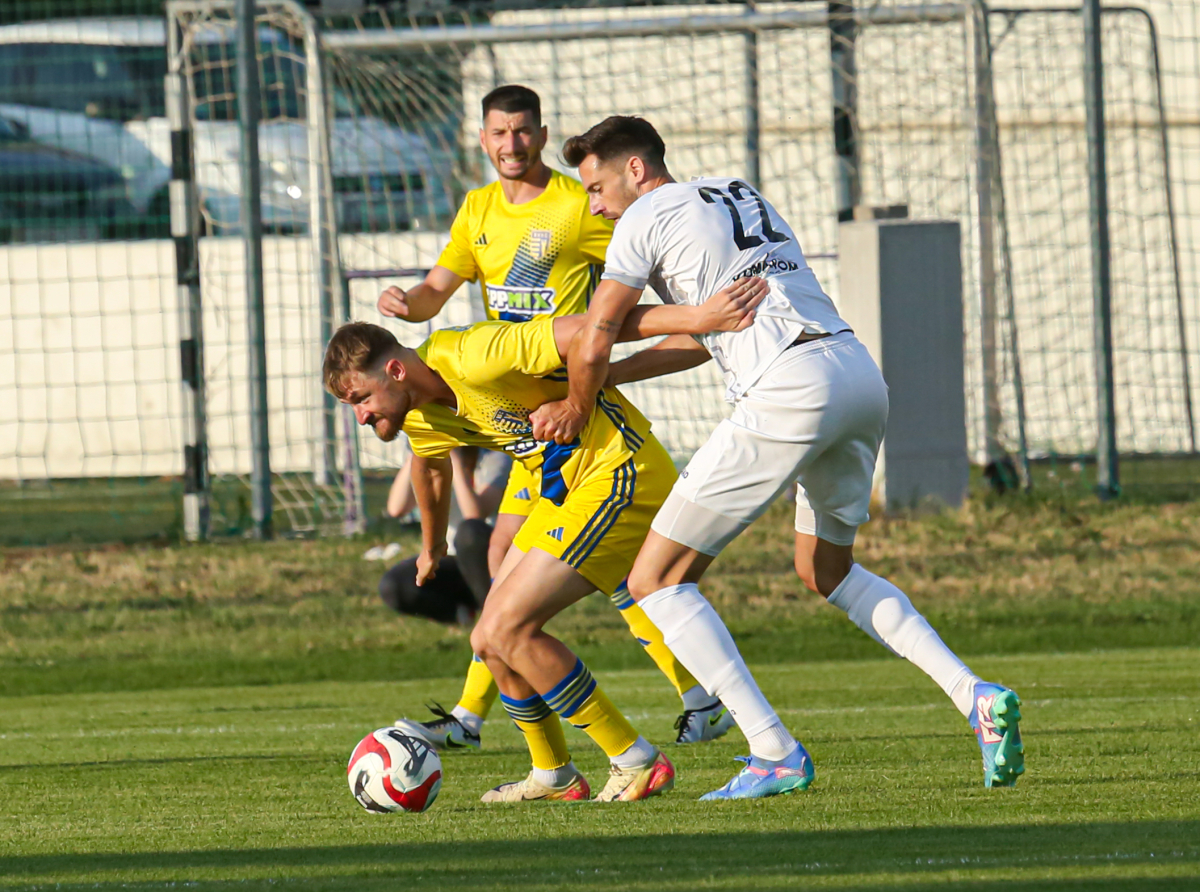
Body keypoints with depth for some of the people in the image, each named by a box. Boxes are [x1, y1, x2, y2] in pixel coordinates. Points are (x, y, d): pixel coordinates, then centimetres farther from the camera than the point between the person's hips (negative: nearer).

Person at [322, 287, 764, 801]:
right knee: (493, 637, 9)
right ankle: (554, 777, 27)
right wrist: (432, 548, 46)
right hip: (567, 489, 9)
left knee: (506, 630, -15)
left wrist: (698, 317, -36)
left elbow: (593, 326, -29)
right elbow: (429, 466, 29)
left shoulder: (473, 359, -25)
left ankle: (637, 764, -9)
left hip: (619, 475, -9)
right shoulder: (419, 415, 5)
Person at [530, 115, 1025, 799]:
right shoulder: (743, 198, 29)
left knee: (657, 580, 1)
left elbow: (591, 348, 3)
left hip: (790, 393, -8)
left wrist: (576, 410, 24)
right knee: (826, 568, 30)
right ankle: (977, 697, 13)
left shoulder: (646, 217, 5)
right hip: (863, 376, 8)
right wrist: (605, 379, 35)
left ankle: (775, 754, -8)